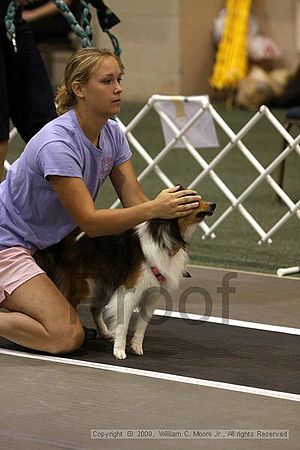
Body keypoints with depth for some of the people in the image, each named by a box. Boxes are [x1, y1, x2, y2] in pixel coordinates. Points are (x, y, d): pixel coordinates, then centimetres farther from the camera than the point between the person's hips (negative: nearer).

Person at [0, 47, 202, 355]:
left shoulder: (112, 133, -2)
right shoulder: (57, 144, -28)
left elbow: (135, 200, -6)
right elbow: (89, 221, -29)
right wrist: (154, 209, -38)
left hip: (49, 242, 10)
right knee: (67, 338, -21)